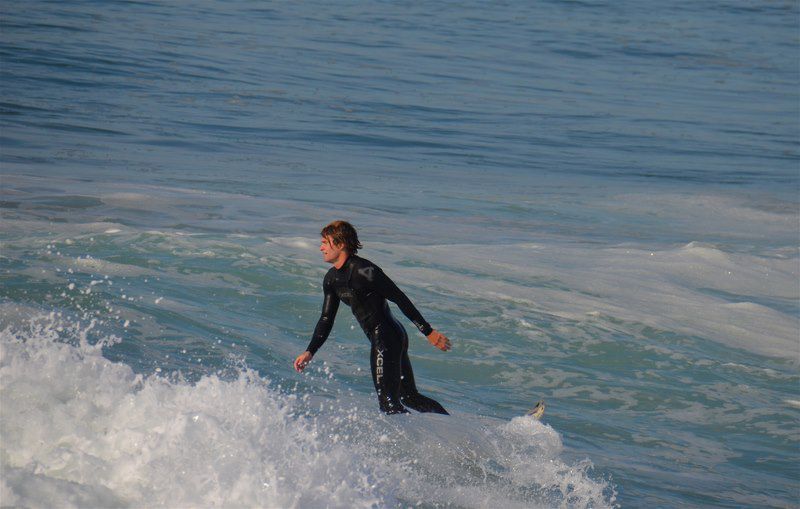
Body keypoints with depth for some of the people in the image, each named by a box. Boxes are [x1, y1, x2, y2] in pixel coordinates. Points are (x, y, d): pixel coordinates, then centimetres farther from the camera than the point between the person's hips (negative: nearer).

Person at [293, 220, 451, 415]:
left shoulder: (363, 271, -18)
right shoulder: (332, 279, 9)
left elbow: (400, 299, -15)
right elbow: (326, 319, 15)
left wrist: (429, 332, -14)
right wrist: (310, 352, 3)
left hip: (386, 339, -10)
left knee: (388, 402, -10)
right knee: (409, 397, 17)